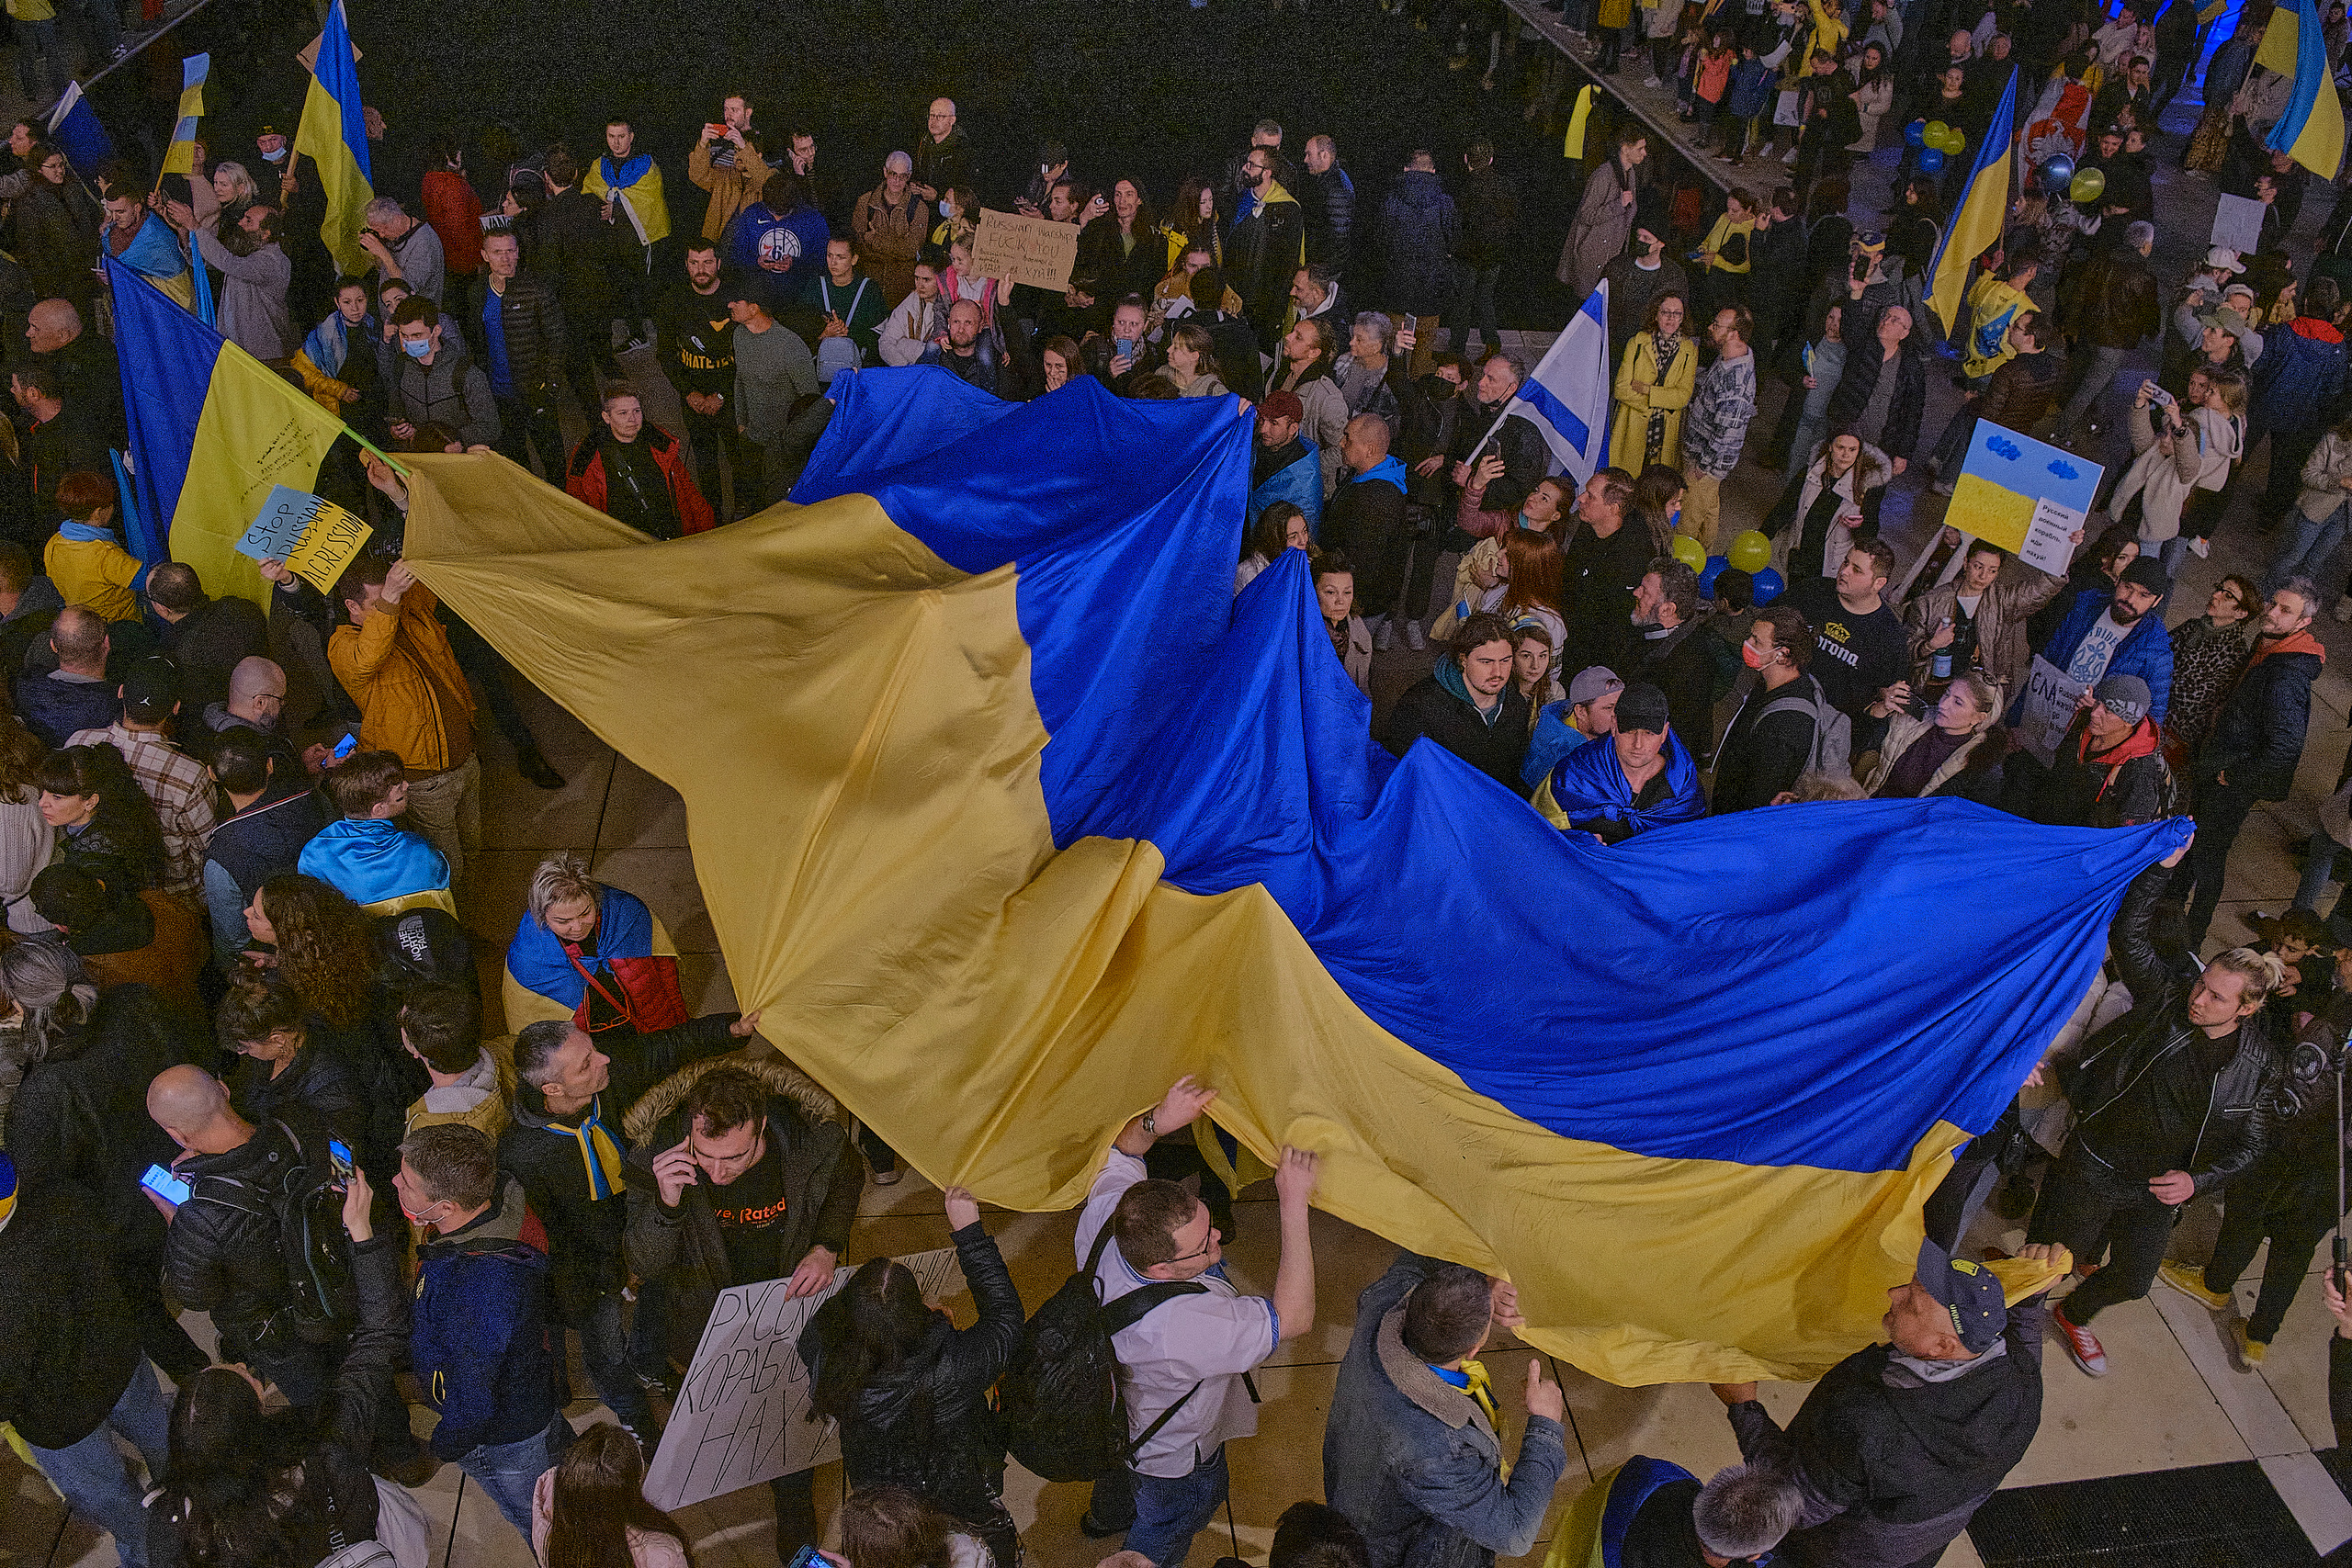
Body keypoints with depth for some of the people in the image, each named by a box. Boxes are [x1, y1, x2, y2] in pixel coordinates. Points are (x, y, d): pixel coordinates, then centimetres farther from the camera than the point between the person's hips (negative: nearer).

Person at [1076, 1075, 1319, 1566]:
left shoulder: (1103, 1213, -33)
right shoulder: (1185, 1325, -51)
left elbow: (1121, 1149, -10)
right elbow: (1293, 1317, -40)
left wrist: (1156, 1120, -32)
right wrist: (1293, 1206, -42)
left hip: (1112, 1402, 7)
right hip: (1175, 1460, -7)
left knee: (1122, 1473, 42)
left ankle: (1105, 1515, 72)